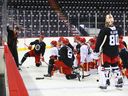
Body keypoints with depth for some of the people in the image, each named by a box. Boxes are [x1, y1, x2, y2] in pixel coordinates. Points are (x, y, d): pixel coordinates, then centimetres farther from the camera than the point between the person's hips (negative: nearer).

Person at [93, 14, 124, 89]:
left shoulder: (104, 30, -15)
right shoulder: (118, 29, 0)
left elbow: (99, 41, -15)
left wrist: (96, 51, -10)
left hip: (106, 52, -5)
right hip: (115, 52, 5)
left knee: (105, 67, 2)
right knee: (115, 66, 18)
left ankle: (104, 83, 0)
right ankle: (119, 82, 18)